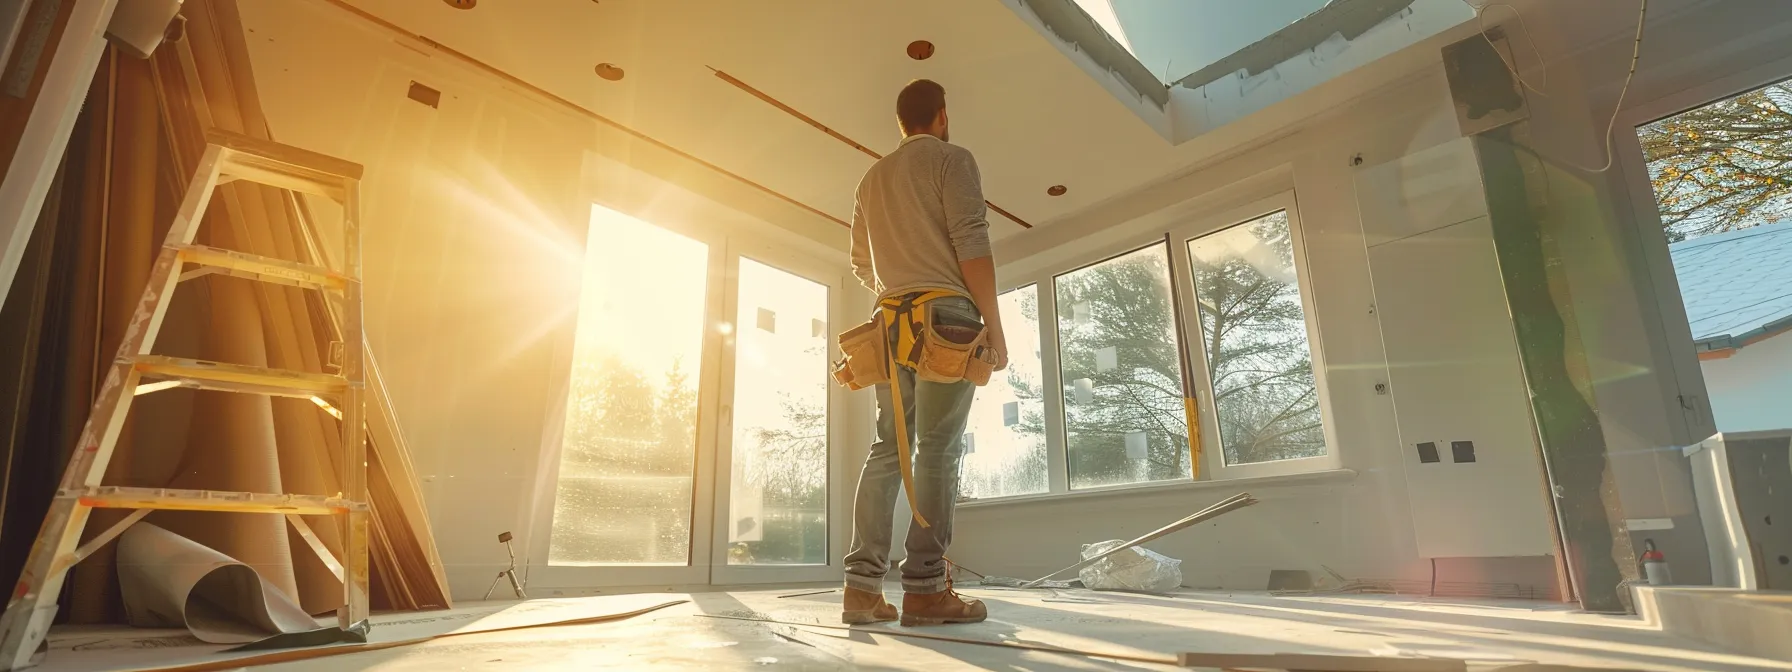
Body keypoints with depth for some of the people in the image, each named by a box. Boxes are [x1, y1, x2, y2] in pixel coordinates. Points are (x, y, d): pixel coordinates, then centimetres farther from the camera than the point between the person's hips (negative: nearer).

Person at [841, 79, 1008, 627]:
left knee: (888, 448, 4)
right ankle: (925, 589, -7)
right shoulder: (951, 159, 4)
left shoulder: (872, 178, 23)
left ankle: (863, 586, 2)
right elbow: (971, 245, -9)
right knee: (938, 449, -7)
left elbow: (861, 265, 24)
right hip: (946, 316, -6)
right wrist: (994, 326, -8)